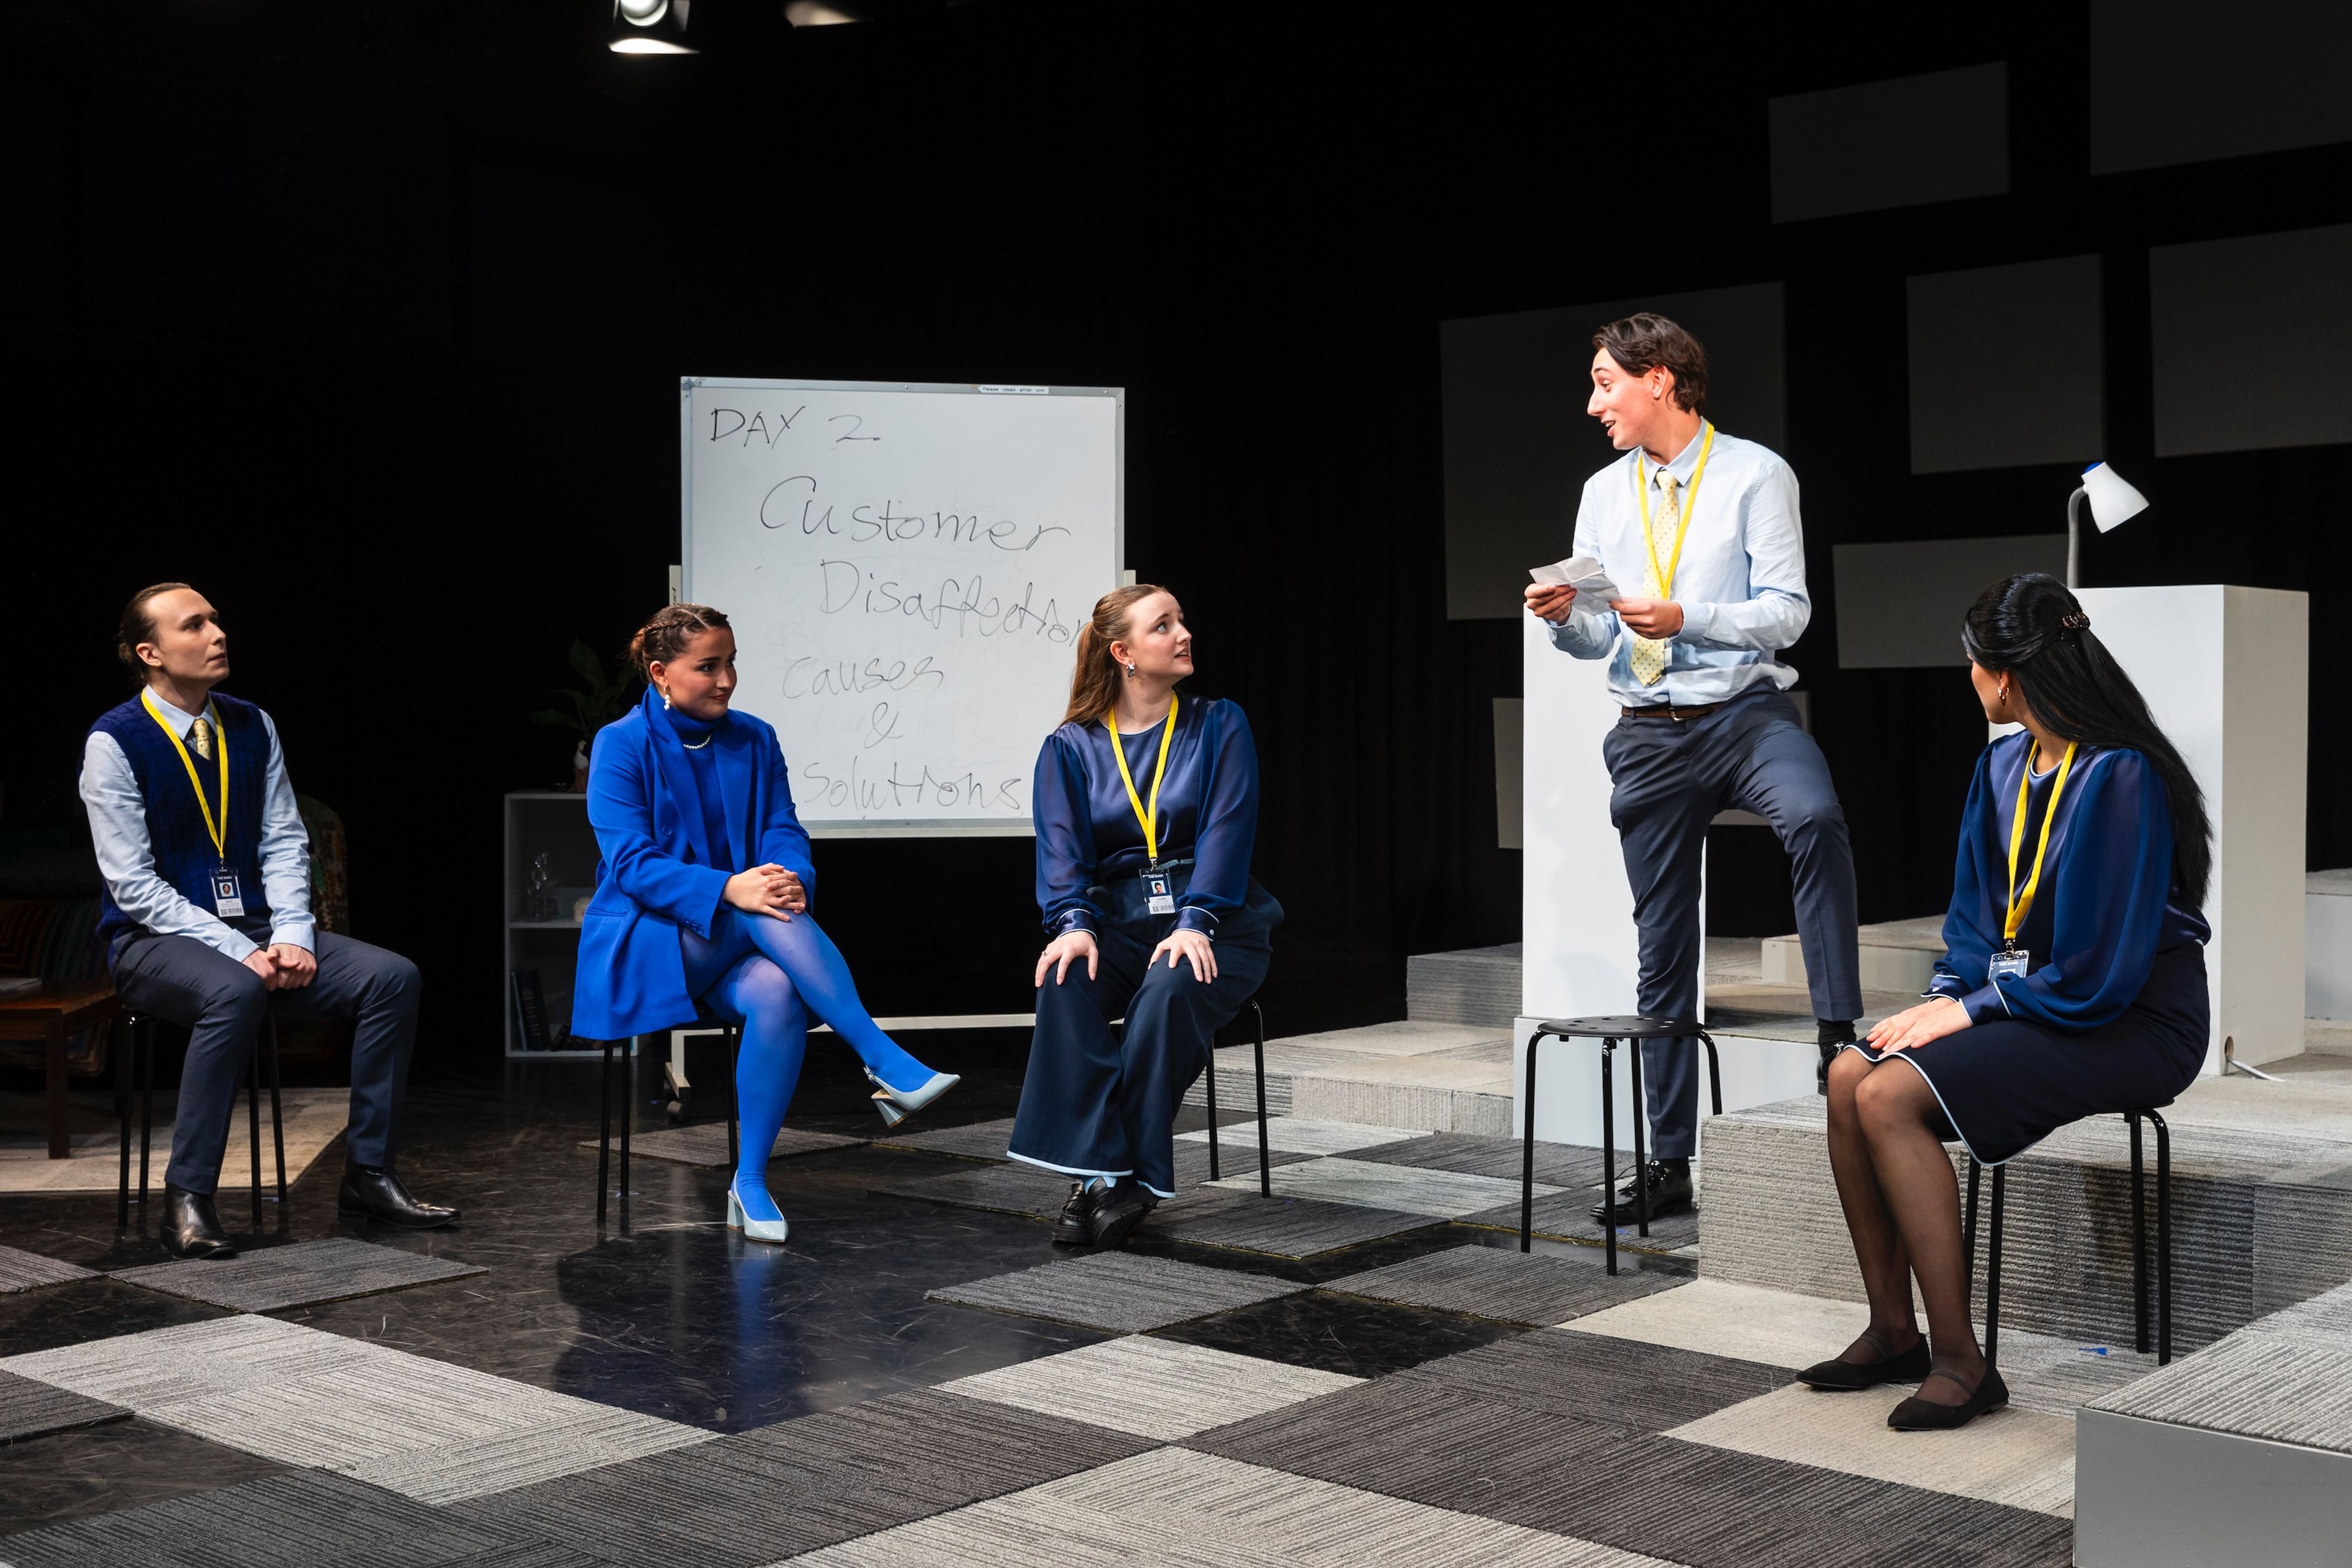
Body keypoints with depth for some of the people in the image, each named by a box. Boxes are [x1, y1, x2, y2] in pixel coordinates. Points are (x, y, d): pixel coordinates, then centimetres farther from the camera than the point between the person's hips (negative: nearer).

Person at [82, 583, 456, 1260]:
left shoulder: (252, 727, 8)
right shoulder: (115, 742, -9)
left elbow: (284, 843, 8)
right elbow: (133, 884, -14)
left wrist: (291, 937, -10)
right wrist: (239, 952, -21)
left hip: (256, 932, 6)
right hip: (157, 939, -6)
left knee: (392, 976, -15)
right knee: (234, 991, -39)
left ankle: (367, 1174, -7)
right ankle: (187, 1197, -27)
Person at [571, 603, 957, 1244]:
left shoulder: (754, 741, 9)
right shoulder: (622, 745, -5)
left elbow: (784, 832, 2)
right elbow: (630, 863, -15)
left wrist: (792, 878, -24)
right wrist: (729, 889, -31)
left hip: (732, 949, 4)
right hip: (646, 945, -3)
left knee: (779, 997, -33)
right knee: (762, 914, -34)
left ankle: (750, 1184, -24)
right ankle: (887, 1062, -38)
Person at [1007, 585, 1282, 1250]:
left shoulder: (1219, 726, 5)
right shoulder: (1071, 747, 8)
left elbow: (1225, 833, -7)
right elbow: (1061, 847, -3)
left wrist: (1193, 924, -22)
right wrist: (1072, 923, -24)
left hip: (1212, 925, -1)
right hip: (1119, 921, 1)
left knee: (1169, 989, -34)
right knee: (1065, 979, -32)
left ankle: (1137, 1180, -23)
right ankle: (1094, 1168, -30)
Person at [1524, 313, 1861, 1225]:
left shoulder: (1756, 476, -2)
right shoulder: (1603, 494, 12)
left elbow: (1788, 612, -8)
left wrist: (1685, 618, -21)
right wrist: (1565, 619, -7)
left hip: (1746, 712, -4)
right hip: (1649, 733, 4)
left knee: (1815, 818, -38)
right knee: (1663, 948, 6)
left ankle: (1839, 1038, -30)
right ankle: (1669, 1164, 14)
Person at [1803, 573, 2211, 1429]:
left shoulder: (2119, 777, -20)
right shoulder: (2003, 766, 7)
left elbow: (2099, 972, -21)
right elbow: (1978, 914, 15)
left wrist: (1969, 1009, -16)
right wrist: (1946, 997, -3)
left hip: (2132, 1025, -9)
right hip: (2027, 996, 9)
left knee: (1891, 1097, -24)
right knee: (1848, 1078, -7)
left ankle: (1959, 1360, -17)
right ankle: (1893, 1330, 1)